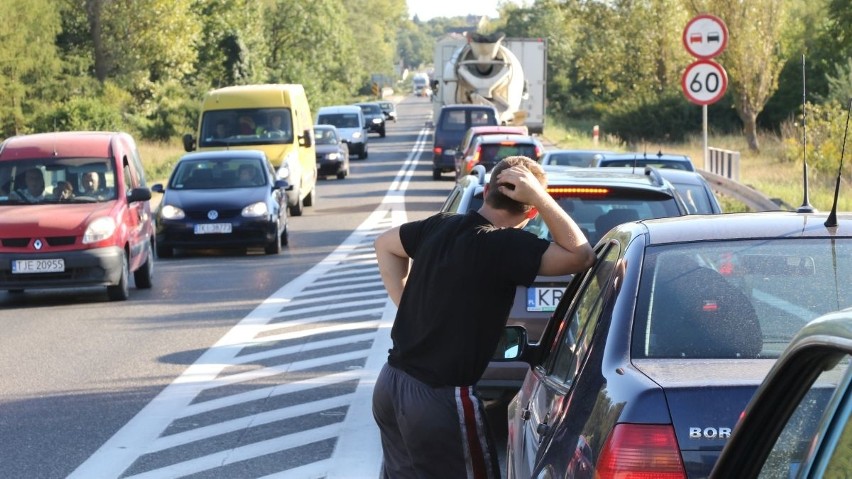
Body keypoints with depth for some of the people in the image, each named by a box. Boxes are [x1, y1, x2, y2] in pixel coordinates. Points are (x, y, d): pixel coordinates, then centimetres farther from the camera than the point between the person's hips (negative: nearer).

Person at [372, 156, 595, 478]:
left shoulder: (441, 225, 6)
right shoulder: (503, 246, -17)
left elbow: (385, 244, 24)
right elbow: (581, 256, -20)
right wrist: (540, 196, -14)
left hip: (391, 385, 8)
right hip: (438, 400, -7)